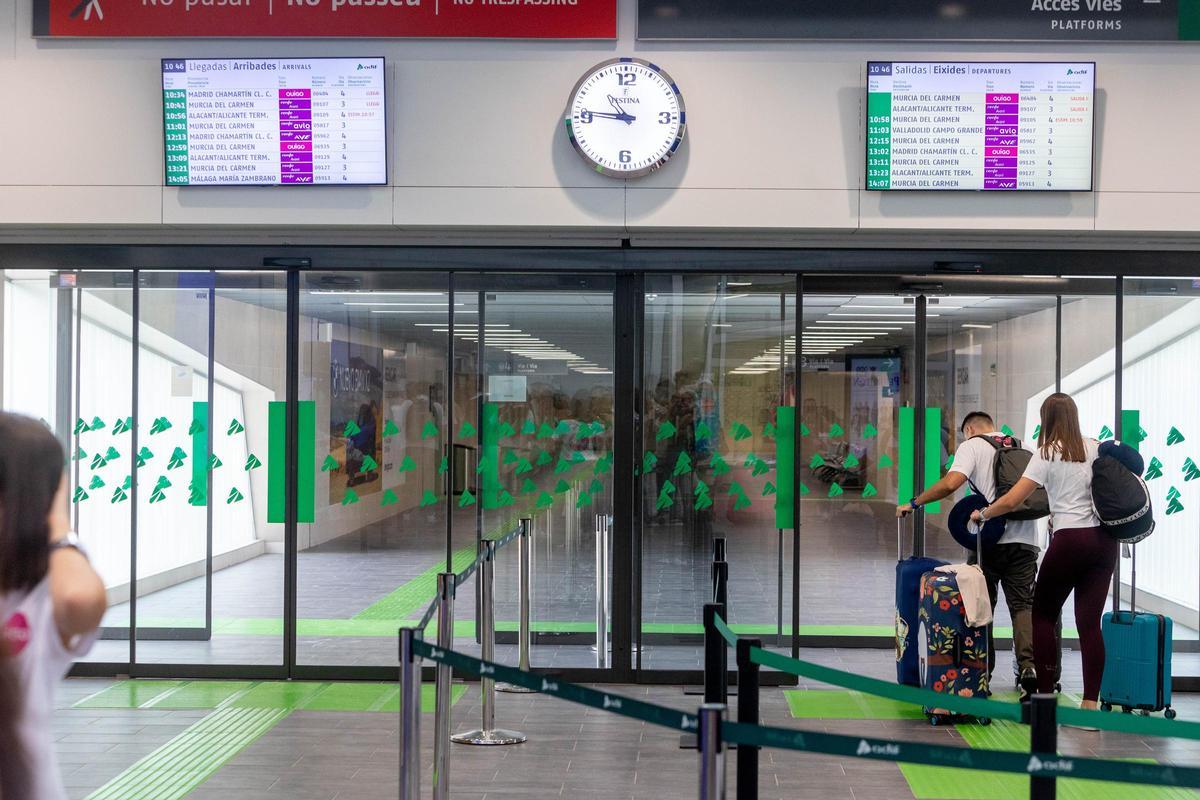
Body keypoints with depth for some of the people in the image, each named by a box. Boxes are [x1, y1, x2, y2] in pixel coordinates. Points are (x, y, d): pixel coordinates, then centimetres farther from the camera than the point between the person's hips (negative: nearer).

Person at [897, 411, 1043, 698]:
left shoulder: (972, 446, 2)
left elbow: (951, 483, -14)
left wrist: (914, 503, -6)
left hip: (990, 539, -3)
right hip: (1025, 539, 3)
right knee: (1023, 604, 5)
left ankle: (982, 674, 12)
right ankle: (1028, 665, -13)